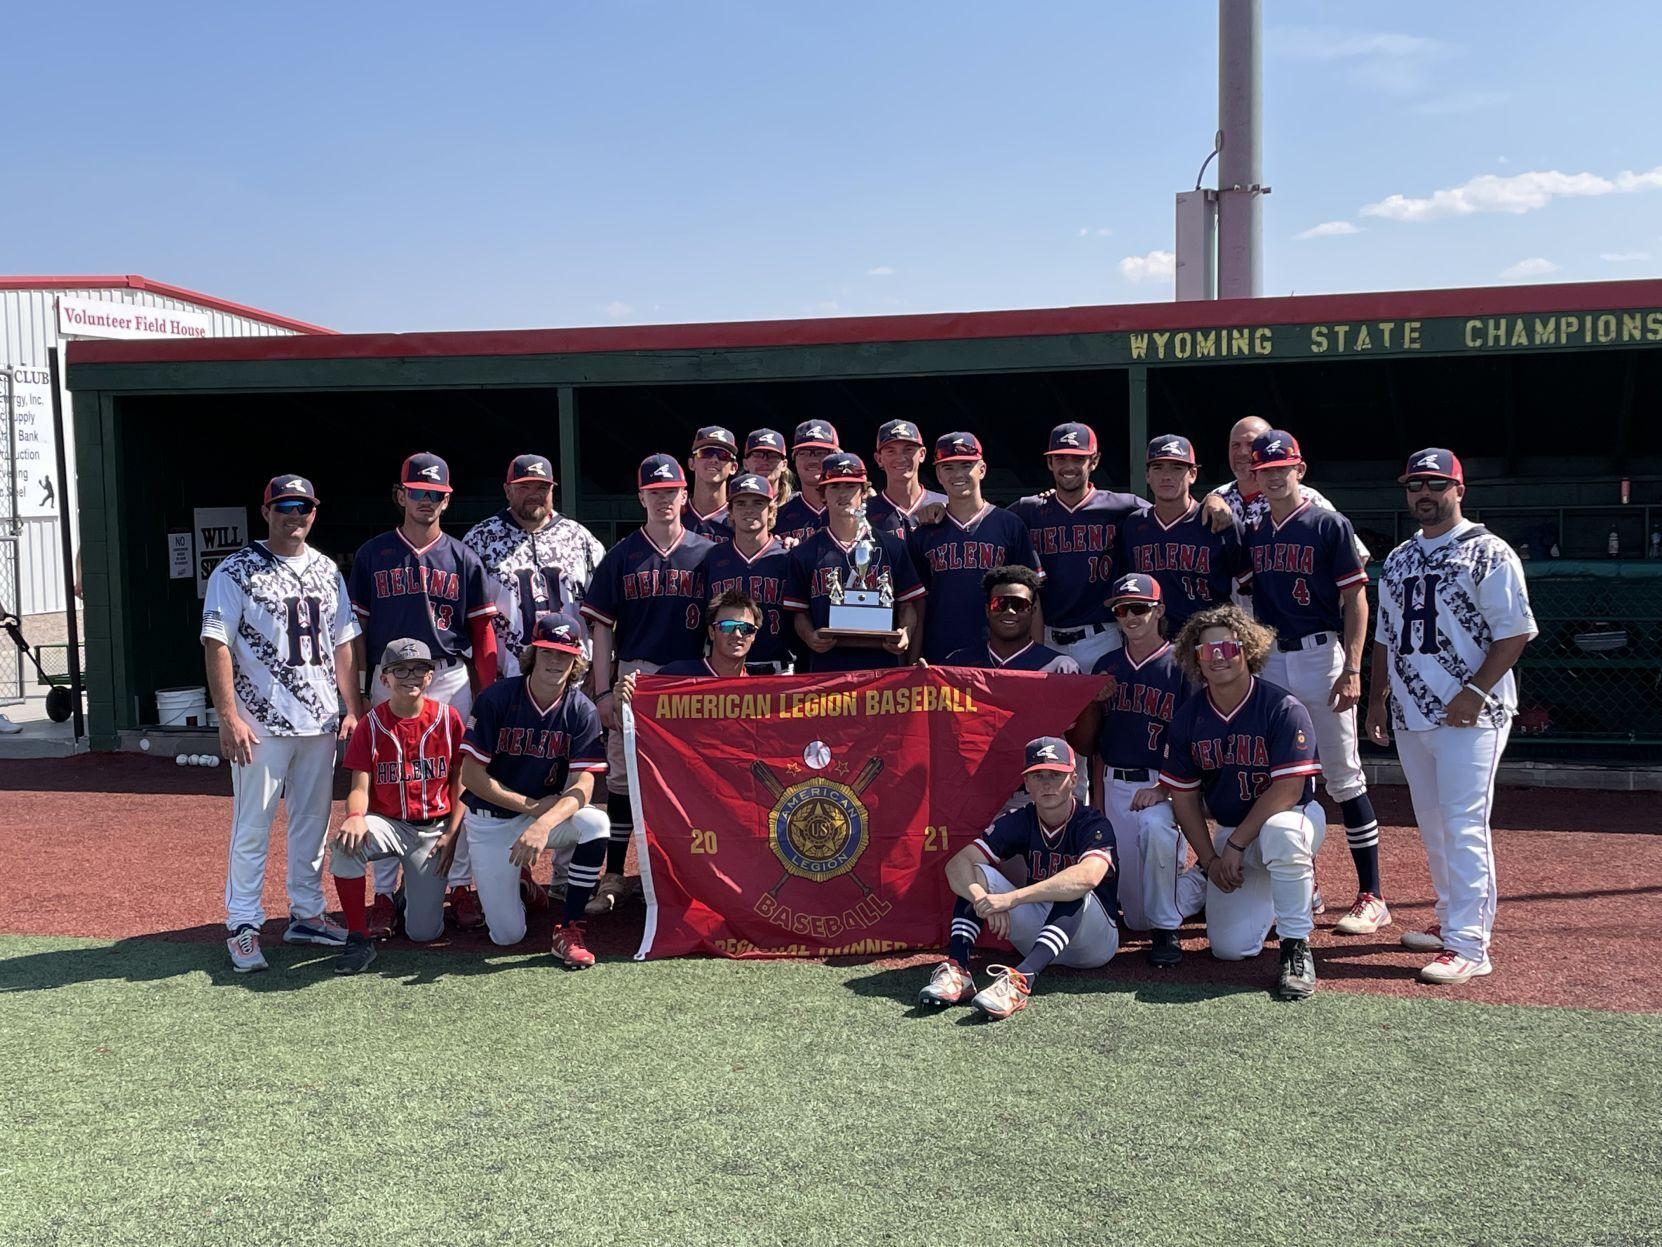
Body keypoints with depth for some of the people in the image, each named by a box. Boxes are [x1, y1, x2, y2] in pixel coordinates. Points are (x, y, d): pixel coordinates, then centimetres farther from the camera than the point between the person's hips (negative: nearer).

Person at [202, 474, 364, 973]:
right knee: (252, 827, -1)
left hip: (321, 722, 6)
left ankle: (306, 914, 24)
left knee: (313, 821, 13)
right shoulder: (236, 572, -5)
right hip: (261, 723, -5)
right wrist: (229, 717, -18)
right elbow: (216, 645, -10)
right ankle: (243, 926, 8)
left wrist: (353, 710, 7)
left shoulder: (326, 571, 12)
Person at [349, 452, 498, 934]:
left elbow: (483, 631, 5)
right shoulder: (372, 555, 6)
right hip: (390, 681, 0)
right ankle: (384, 894, 11)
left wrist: (489, 695, -1)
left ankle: (461, 886, 13)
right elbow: (357, 627, 7)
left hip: (452, 680, 0)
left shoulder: (463, 559, 6)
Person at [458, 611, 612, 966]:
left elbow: (583, 786, -19)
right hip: (492, 820, -1)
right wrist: (531, 806, -18)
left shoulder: (582, 711, -10)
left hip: (552, 814, 2)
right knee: (508, 934, -8)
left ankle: (568, 930, -17)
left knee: (595, 823, -32)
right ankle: (499, 877, 27)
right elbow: (471, 775, -13)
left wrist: (543, 824, -37)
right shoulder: (497, 699, -14)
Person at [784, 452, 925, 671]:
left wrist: (905, 633, -7)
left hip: (883, 663, 0)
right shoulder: (805, 553, 10)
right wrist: (810, 637, -9)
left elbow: (908, 604, 12)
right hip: (826, 666, 0)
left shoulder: (892, 547, 11)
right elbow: (800, 613, 11)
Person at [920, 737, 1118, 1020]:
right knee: (977, 873, -13)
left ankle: (1021, 980, -52)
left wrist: (1011, 898, -45)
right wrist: (983, 900, -38)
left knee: (1074, 891, -35)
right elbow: (957, 865, -15)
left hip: (1095, 940, -4)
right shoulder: (1019, 821, -3)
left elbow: (1089, 876, -39)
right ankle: (957, 968, -31)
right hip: (1036, 934, 5)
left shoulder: (1093, 824, -16)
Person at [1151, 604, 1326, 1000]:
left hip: (1292, 816, -5)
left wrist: (1235, 845, -20)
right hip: (1229, 835, 5)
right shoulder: (1188, 718, -3)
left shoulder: (1284, 709, -17)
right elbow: (1184, 796, 3)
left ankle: (1296, 948, -23)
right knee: (1229, 948, -6)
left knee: (1280, 830, -42)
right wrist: (1210, 860, -4)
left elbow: (1287, 791, -21)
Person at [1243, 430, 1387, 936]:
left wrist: (1351, 669, -15)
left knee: (1343, 778, -3)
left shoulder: (1329, 525, -5)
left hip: (1321, 656, -5)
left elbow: (1356, 599, -8)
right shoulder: (1252, 534, 11)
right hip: (1271, 661, 6)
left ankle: (1372, 897, 4)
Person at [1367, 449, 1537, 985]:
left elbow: (1515, 631, -11)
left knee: (1463, 825, -11)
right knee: (1432, 824, 14)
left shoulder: (1488, 553, -5)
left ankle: (1470, 945, -9)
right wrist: (1377, 698, 15)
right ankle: (1451, 919, 26)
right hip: (1410, 715, 7)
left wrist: (1475, 691, -19)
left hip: (1470, 716, -7)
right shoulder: (1398, 560, 16)